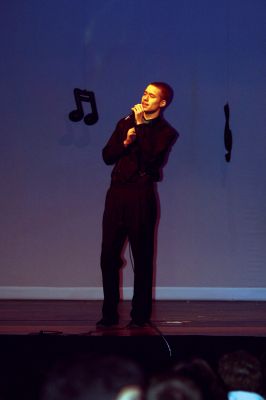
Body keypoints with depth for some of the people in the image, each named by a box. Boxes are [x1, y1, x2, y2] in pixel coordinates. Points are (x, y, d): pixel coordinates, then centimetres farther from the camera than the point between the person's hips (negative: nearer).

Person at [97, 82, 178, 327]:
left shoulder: (166, 132, 0)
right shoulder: (125, 123, 16)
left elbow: (152, 159, -16)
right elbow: (107, 156, 10)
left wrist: (140, 127, -12)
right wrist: (125, 142, -8)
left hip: (141, 196, -4)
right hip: (116, 194, 5)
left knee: (142, 259, 1)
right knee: (108, 256, 3)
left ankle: (140, 315, 9)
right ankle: (109, 314, 11)